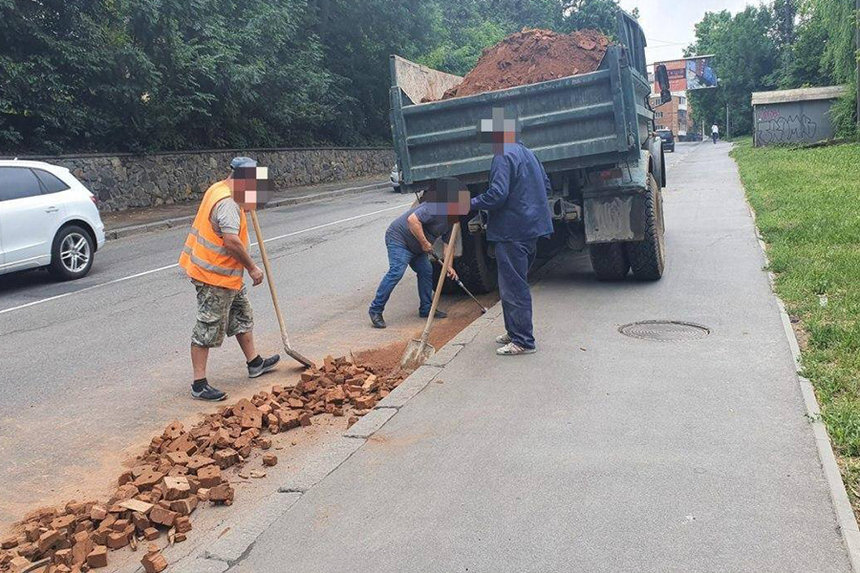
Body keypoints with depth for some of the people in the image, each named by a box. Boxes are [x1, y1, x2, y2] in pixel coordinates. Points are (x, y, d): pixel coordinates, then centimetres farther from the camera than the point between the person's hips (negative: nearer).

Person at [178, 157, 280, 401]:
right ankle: (199, 384, 4)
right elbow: (231, 242, -32)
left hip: (227, 274, 11)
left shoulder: (218, 189, 9)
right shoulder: (227, 203, -24)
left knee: (242, 315, 21)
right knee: (208, 328, -4)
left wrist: (245, 204, 21)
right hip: (215, 276, -11)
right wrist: (252, 268, -21)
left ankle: (255, 363, 36)